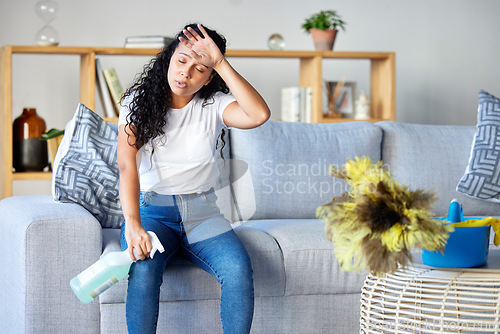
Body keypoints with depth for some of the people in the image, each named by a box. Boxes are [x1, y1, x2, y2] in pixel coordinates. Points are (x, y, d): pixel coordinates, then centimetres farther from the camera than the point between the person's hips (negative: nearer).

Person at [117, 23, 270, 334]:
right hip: (151, 210, -1)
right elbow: (127, 165, -13)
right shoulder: (139, 101, 0)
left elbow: (259, 115, -21)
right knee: (145, 267, -34)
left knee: (238, 268, -28)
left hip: (201, 213, 1)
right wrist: (132, 223, -29)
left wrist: (220, 63, -18)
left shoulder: (213, 106, 1)